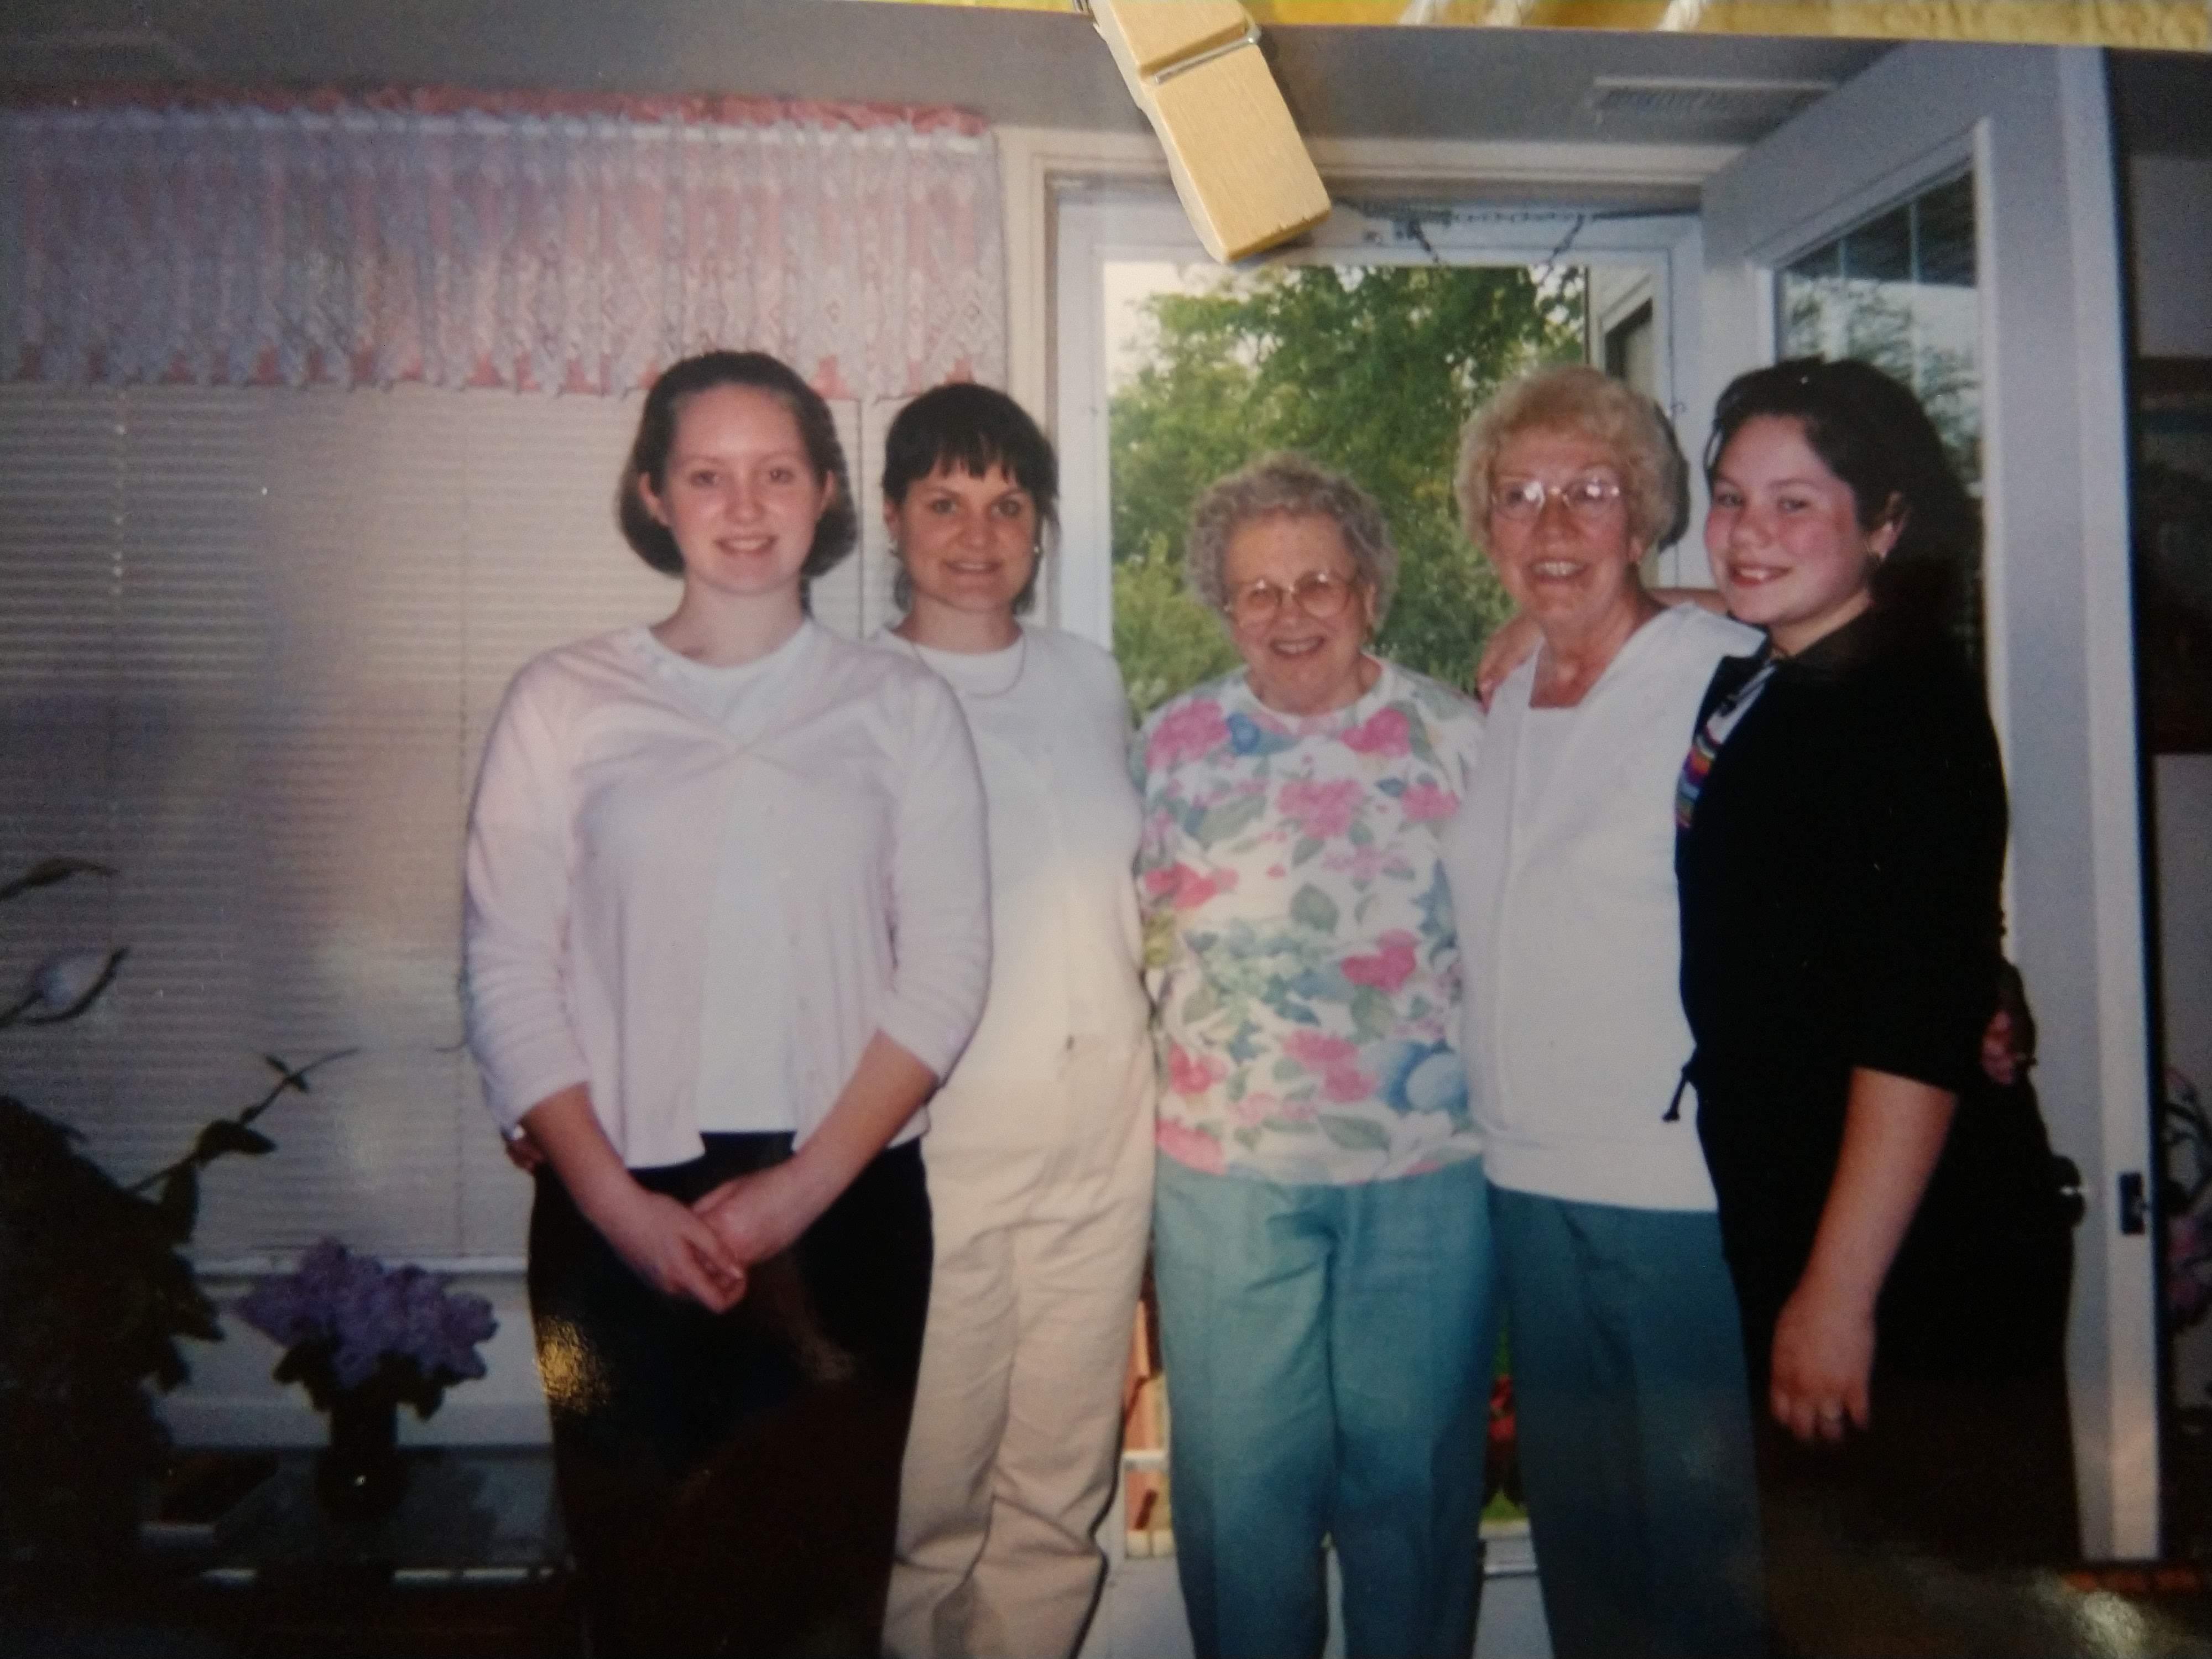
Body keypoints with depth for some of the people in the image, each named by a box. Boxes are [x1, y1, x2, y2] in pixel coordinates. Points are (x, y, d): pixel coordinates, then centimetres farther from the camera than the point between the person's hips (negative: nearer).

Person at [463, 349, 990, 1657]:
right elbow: (510, 976, 0)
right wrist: (618, 1201, -9)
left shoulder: (903, 706, 4)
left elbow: (946, 969, -2)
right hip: (619, 1214, 0)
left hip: (847, 1206, 0)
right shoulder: (565, 703, 3)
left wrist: (806, 1184, -9)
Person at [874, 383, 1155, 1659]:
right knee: (926, 1510, 7)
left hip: (1102, 1150, 4)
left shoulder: (1093, 680, 10)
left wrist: (1163, 1086, 14)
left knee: (1059, 1506, 13)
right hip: (934, 1155, -4)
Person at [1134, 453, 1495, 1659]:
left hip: (1427, 1163, 0)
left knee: (1418, 1470, 13)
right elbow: (1135, 933, 11)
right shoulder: (1173, 743, 4)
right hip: (1226, 1164, 1)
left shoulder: (1456, 733, 1)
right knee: (1237, 1470, 11)